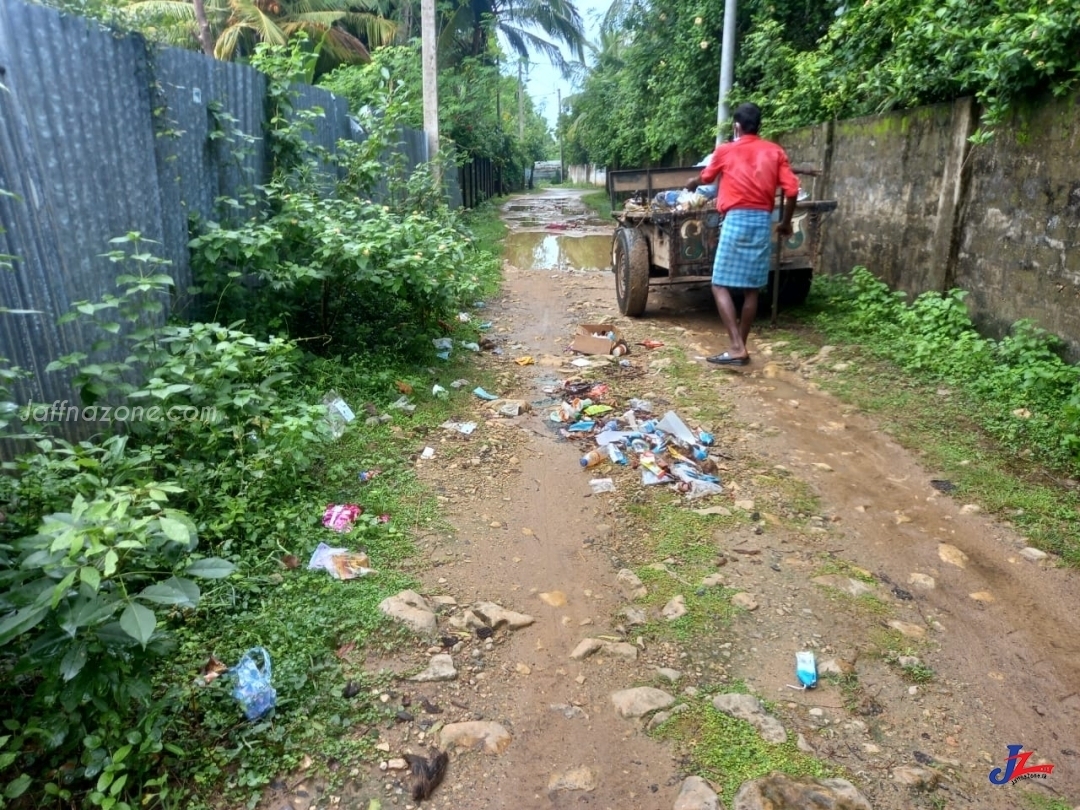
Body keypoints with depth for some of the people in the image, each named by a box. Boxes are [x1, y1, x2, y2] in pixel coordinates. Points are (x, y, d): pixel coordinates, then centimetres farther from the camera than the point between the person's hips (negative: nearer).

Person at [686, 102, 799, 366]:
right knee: (752, 289, 9)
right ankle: (740, 346, 14)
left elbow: (705, 178, 25)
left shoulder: (725, 150, 6)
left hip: (737, 220, -4)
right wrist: (786, 222, 17)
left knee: (721, 285, -2)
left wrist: (691, 184, 48)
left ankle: (737, 348, -13)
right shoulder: (775, 151, 10)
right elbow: (792, 190, 2)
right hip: (763, 221, 4)